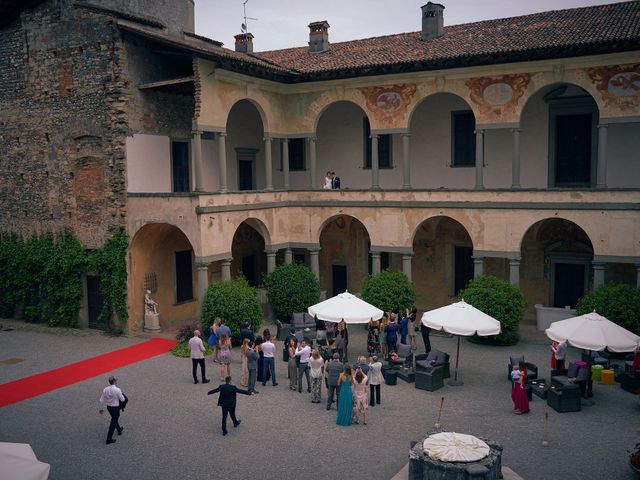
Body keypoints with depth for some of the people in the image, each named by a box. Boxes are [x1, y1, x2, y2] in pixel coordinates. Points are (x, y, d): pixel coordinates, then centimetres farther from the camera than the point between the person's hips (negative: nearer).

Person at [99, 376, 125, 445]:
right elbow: (122, 400, -15)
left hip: (108, 407, 6)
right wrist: (121, 394, 6)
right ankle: (109, 439, 9)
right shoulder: (117, 390, -24)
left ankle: (119, 429, 52)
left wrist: (101, 408, 13)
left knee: (115, 419, 29)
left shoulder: (105, 389, -9)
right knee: (113, 423, 7)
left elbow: (102, 400, -1)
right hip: (115, 407, -6)